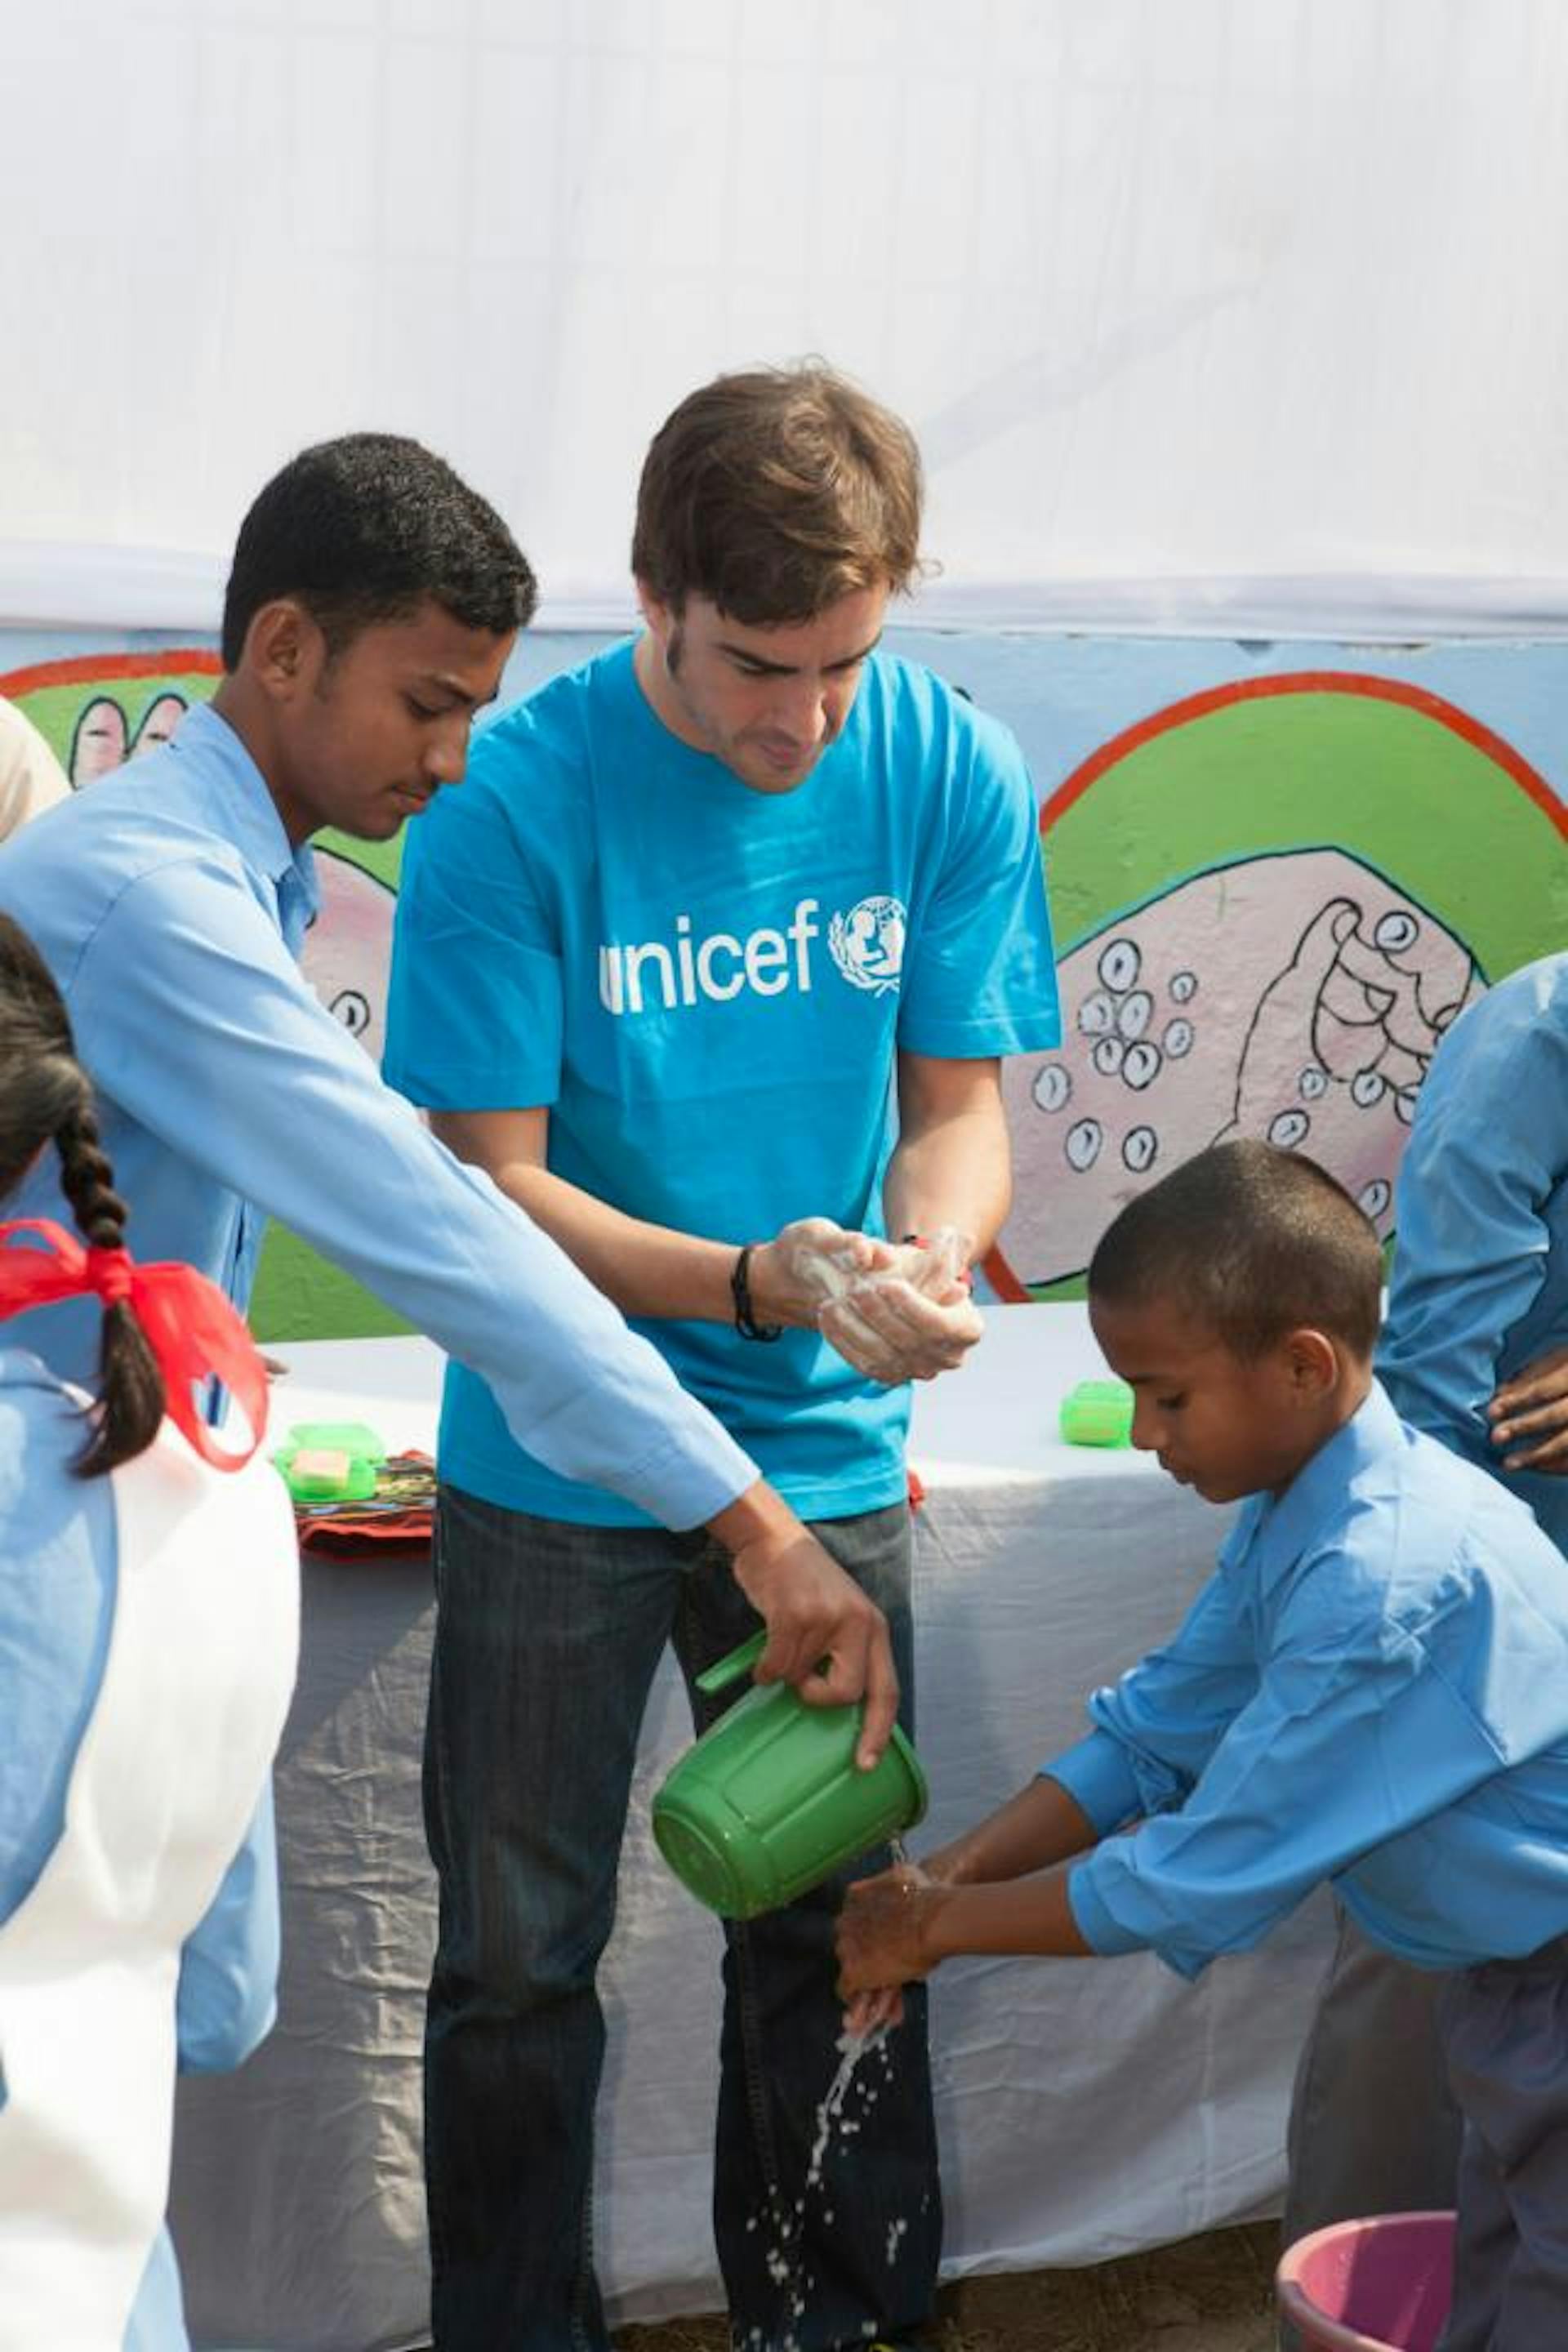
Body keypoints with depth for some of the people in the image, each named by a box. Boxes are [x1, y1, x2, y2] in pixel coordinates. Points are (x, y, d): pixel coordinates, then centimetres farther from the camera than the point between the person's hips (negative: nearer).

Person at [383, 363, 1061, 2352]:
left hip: (828, 1451, 3)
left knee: (833, 1924, 15)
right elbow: (490, 1188, -14)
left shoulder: (949, 771, -7)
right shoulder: (514, 800, -17)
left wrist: (930, 1257, -23)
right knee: (519, 1959, 9)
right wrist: (759, 1281, -29)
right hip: (556, 1465, -2)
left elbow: (958, 1103, 0)